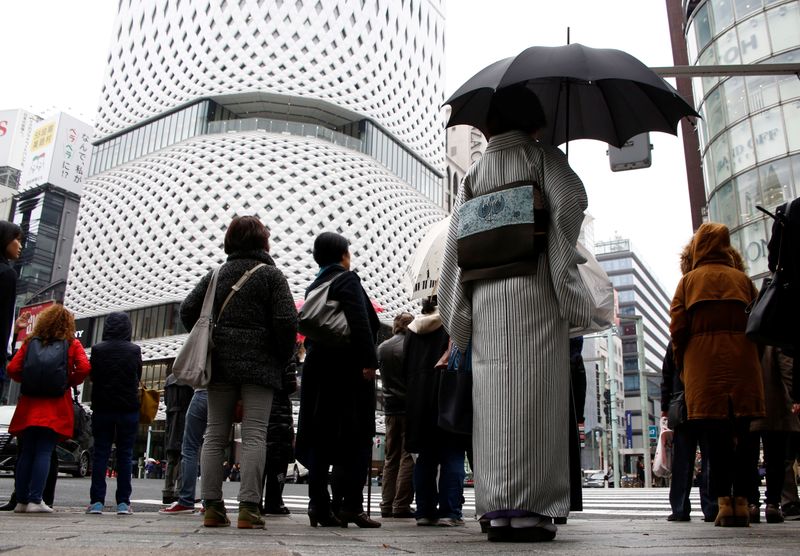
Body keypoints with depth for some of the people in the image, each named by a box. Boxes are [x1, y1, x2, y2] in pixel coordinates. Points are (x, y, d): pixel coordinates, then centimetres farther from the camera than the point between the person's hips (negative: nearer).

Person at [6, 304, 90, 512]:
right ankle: (35, 500, -5)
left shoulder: (30, 342, 10)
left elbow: (12, 368, 2)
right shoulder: (72, 343, 2)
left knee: (26, 452, 11)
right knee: (44, 452, -1)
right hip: (56, 407, -3)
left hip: (30, 404, 3)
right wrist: (70, 382, 5)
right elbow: (84, 368, -11)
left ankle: (21, 500, 14)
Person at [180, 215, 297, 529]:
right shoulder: (271, 274, 0)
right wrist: (283, 360, 3)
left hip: (220, 364, 4)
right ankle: (248, 508, -6)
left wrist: (207, 345, 15)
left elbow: (187, 310, 7)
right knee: (254, 436, -3)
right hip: (259, 365, -4)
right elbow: (287, 321, -9)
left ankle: (212, 507, 8)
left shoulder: (217, 274, 12)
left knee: (215, 435, 7)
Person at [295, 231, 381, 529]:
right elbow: (360, 323, -17)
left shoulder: (313, 287, 19)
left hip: (318, 370, 7)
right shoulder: (347, 279, -4)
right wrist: (369, 361, -19)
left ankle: (320, 505, 6)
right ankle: (350, 504, -7)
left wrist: (315, 355, 18)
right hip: (348, 368, -7)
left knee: (320, 438, 6)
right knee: (355, 437, -3)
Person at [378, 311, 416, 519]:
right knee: (408, 456, -1)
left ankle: (387, 505, 12)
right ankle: (401, 505, -3)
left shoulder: (382, 347, 6)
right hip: (410, 407, -5)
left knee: (391, 457, 12)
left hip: (390, 408, 5)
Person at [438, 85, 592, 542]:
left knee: (494, 395, 0)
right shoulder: (543, 157, 8)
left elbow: (456, 240, 11)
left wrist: (459, 313, 11)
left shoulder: (475, 172, 20)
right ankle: (532, 510, -9)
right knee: (535, 393, -6)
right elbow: (571, 202, -10)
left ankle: (499, 511, 1)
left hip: (484, 294, 4)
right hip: (533, 287, -4)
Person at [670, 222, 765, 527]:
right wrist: (751, 356, 17)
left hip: (704, 365, -1)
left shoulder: (689, 280, 7)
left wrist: (683, 365, 10)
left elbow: (677, 327, 0)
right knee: (741, 438, 5)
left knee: (716, 440, -1)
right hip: (742, 364, 1)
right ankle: (741, 504, 5)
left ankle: (724, 504, -5)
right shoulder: (742, 278, 10)